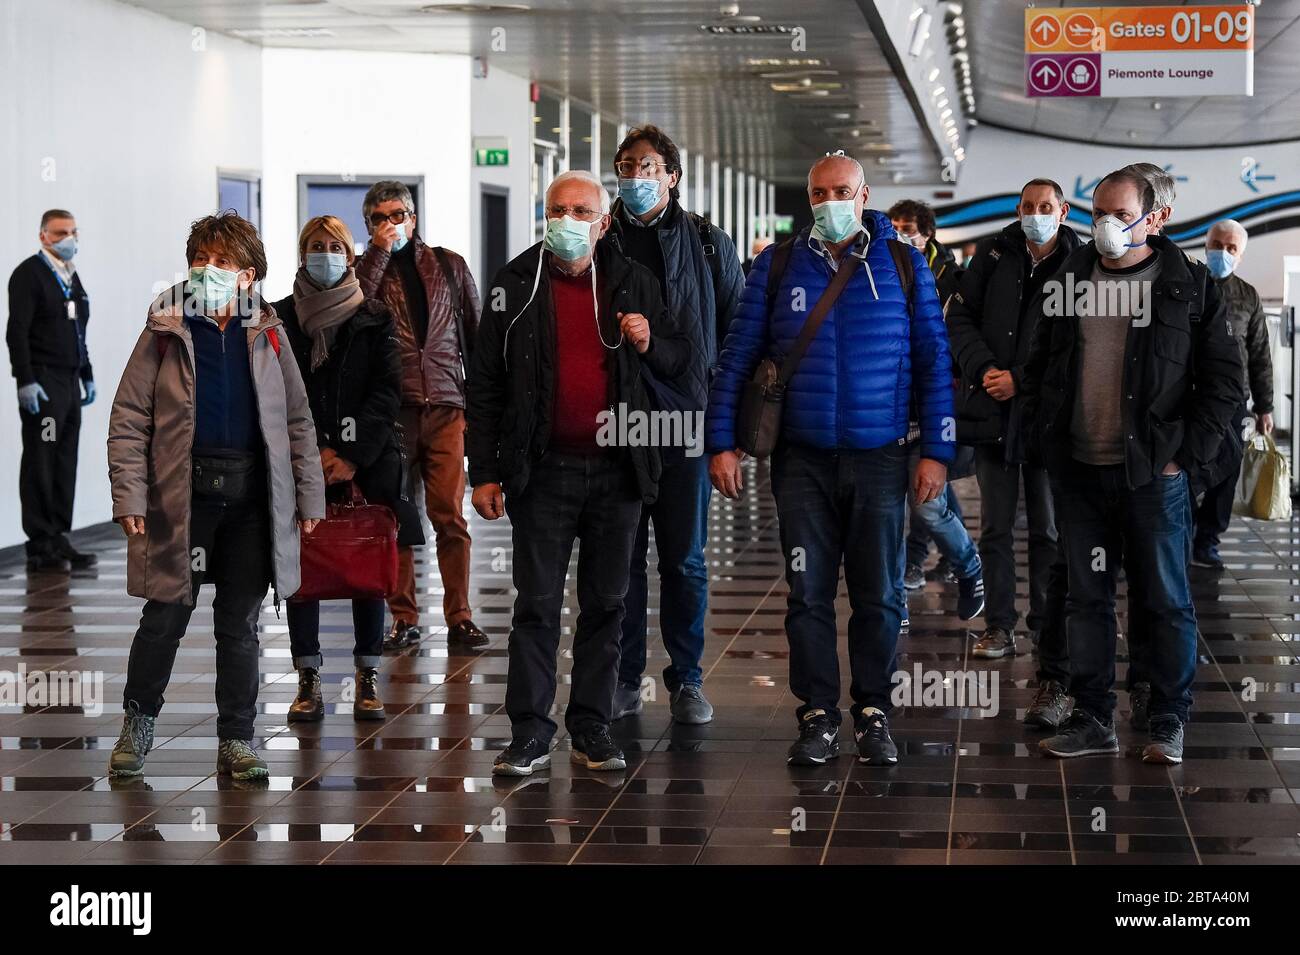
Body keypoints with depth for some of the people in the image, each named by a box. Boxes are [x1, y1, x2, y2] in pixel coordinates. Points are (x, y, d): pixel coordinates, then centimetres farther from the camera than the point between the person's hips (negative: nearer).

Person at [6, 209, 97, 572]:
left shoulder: (71, 276, 17)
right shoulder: (29, 274, -8)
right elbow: (17, 331, -14)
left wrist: (87, 376, 20)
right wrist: (26, 382, -20)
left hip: (70, 382, 8)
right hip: (42, 384, -8)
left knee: (65, 464, 10)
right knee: (40, 466, -5)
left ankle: (58, 540, 15)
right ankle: (40, 546, -3)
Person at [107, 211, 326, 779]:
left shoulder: (266, 335, 9)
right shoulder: (165, 332, 2)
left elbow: (298, 419, 12)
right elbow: (129, 418, 0)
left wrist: (309, 495, 7)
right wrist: (130, 495, -9)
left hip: (252, 495, 2)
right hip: (182, 492, -2)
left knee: (240, 623, 7)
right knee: (166, 615, 3)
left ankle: (236, 742, 16)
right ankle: (138, 723, 23)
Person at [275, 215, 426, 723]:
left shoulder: (374, 319, 6)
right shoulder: (280, 318, 8)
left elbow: (387, 393, -1)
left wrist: (353, 456, -11)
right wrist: (314, 452, -9)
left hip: (366, 463, 0)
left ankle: (368, 678, 6)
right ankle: (308, 679, 3)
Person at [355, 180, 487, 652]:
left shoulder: (449, 265, 15)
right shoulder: (366, 268, 10)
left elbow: (475, 333, 18)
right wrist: (379, 251, -9)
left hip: (445, 406, 0)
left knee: (450, 516, -5)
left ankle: (459, 618, 0)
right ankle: (404, 619, 9)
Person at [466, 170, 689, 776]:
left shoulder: (633, 283, 7)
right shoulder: (517, 285, 2)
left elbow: (678, 361, 15)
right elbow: (485, 384, 3)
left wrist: (650, 345, -9)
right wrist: (484, 471, -3)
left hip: (616, 471, 2)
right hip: (542, 470, -2)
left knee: (605, 604, 8)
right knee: (537, 605, -1)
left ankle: (592, 728, 16)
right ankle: (529, 733, 4)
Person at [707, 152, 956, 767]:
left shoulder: (904, 266, 4)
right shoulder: (778, 266, 5)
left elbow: (934, 363, 5)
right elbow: (736, 358, 6)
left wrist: (936, 450, -1)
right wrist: (721, 442, -1)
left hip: (879, 459, 0)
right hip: (803, 461, 1)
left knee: (879, 595, 4)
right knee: (808, 594, 2)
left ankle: (873, 713, 16)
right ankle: (817, 717, 11)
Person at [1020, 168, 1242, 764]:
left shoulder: (1187, 286, -1)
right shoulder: (1067, 281, 9)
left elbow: (1224, 379, -2)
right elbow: (1038, 368, 18)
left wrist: (1187, 454, -8)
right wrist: (1044, 439, 8)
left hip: (1153, 473, -4)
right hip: (1078, 470, 4)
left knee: (1167, 600, 2)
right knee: (1086, 597, 8)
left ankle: (1169, 723, 11)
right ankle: (1093, 720, 16)